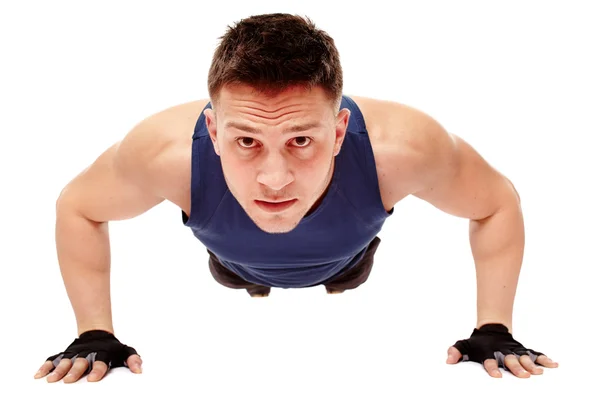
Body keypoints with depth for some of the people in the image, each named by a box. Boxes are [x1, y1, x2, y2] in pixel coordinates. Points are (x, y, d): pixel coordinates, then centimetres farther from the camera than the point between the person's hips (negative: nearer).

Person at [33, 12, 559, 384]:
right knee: (240, 282, 37)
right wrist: (94, 335, -24)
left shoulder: (401, 146, -48)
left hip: (344, 257, 1)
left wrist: (495, 331, -26)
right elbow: (76, 206, -24)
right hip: (239, 263, 0)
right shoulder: (167, 152, -47)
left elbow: (498, 202, -25)